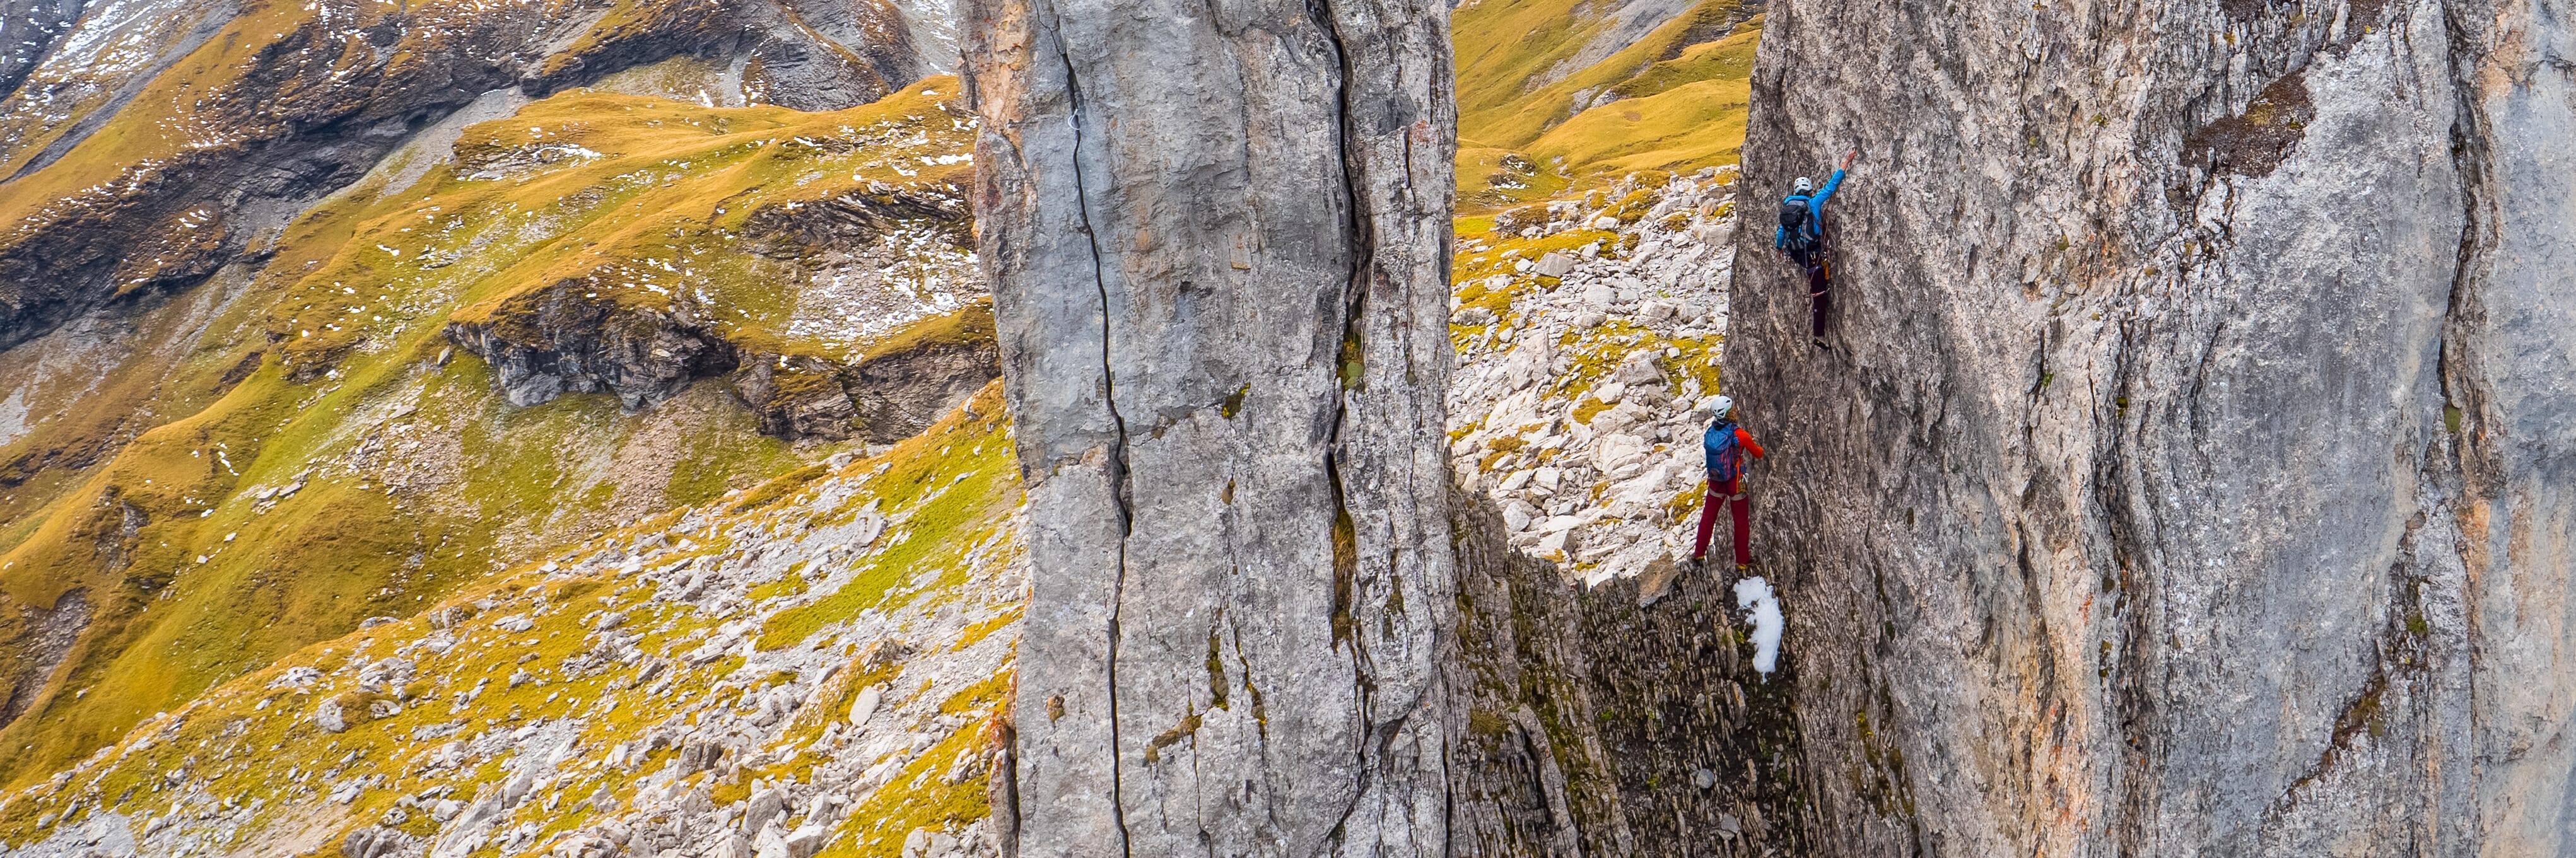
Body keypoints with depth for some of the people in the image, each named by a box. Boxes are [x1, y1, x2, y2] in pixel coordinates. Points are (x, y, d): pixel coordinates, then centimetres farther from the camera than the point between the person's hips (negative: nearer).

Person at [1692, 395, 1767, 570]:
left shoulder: (1710, 433, -6)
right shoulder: (1740, 434, -19)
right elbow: (1758, 454, -5)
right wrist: (1759, 447, 20)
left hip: (1715, 481, 4)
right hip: (1735, 482, -4)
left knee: (1708, 517, 20)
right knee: (1741, 521, 11)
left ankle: (1699, 554, 28)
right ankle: (1742, 561, 17)